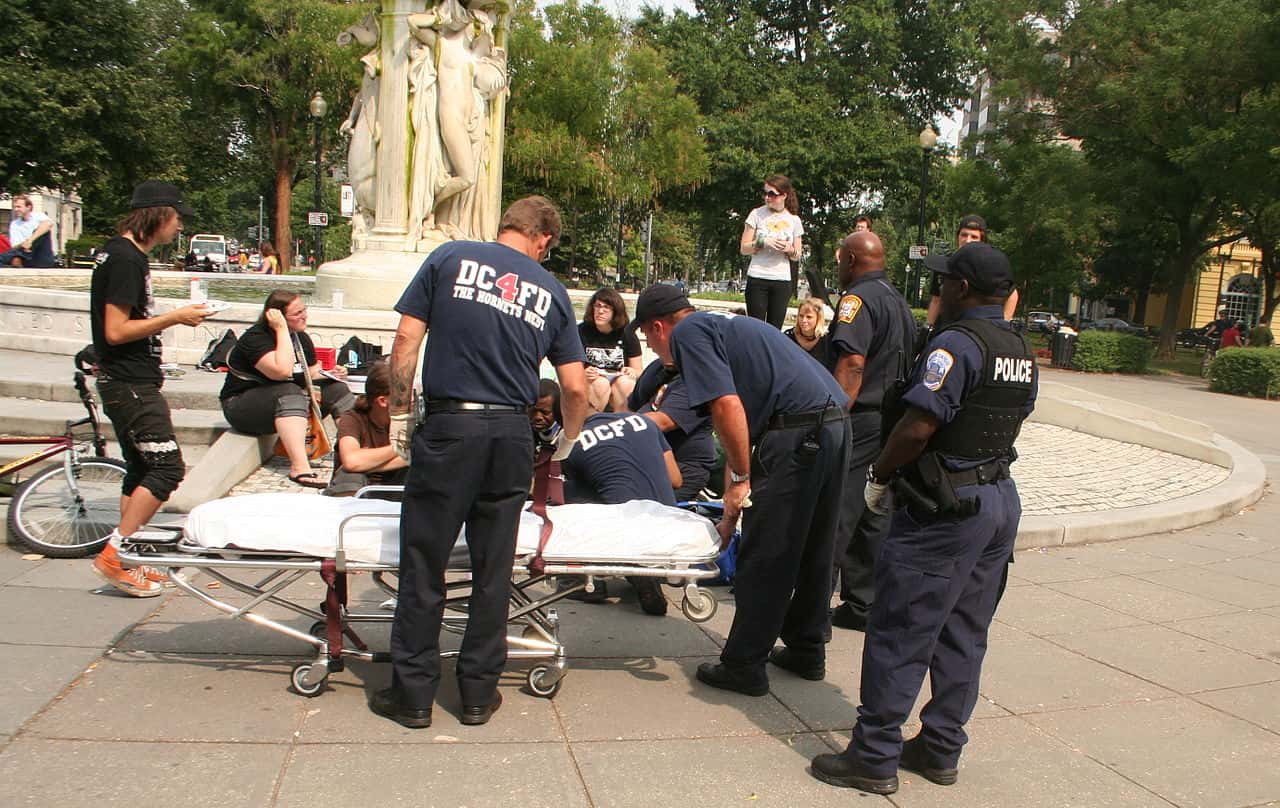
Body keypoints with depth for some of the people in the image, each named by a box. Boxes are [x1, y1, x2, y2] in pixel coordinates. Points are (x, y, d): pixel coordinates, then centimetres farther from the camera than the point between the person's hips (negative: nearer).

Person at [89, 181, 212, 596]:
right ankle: (114, 555, -4)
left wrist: (169, 317, 15)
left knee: (140, 469, 14)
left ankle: (128, 561, 21)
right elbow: (116, 330, -22)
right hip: (131, 385, -11)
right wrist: (174, 317, -16)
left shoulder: (119, 252, 14)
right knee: (167, 468, -9)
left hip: (128, 382, 11)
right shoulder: (127, 258, -17)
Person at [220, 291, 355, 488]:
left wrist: (330, 374, -6)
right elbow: (282, 371, -34)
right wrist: (282, 330, -28)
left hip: (287, 399, 8)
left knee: (336, 389, -7)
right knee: (289, 392, -37)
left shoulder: (301, 337, 6)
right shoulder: (255, 338, -19)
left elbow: (311, 375, 15)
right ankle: (299, 468, -49)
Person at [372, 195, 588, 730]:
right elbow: (575, 388, 8)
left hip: (448, 428, -2)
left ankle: (412, 694, 14)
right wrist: (568, 441, 26)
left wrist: (399, 414, 8)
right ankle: (478, 693, 21)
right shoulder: (551, 291, 10)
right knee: (492, 569, 11)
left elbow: (407, 338, -1)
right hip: (511, 435, 2)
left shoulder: (450, 258, 6)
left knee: (423, 564, 7)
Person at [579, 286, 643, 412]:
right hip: (590, 384, -1)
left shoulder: (627, 333, 1)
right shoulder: (581, 331, -3)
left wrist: (632, 372, -21)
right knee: (600, 383, -33)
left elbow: (638, 371, 4)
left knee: (625, 382, -31)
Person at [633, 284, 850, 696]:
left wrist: (742, 477, -6)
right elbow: (740, 425, 28)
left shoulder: (688, 333, 0)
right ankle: (806, 651, 34)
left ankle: (744, 666, 12)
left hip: (797, 434, -10)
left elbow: (728, 406, -17)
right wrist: (730, 514, 30)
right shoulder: (724, 326, 27)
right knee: (811, 549, 20)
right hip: (837, 422, 10)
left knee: (762, 557, 2)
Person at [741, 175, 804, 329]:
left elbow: (797, 257, 13)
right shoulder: (757, 214, 2)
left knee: (775, 328, 1)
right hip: (757, 279, -2)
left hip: (782, 281, 2)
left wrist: (789, 249, -9)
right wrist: (762, 242, -15)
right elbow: (744, 248, 2)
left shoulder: (794, 220, 7)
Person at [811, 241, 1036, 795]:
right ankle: (941, 750, 25)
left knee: (899, 635, -2)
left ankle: (874, 758, 6)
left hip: (944, 506, -9)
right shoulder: (1021, 351, 11)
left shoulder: (957, 343, -18)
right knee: (963, 635, 15)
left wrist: (880, 476, -9)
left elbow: (918, 426, -23)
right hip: (1001, 500, 9)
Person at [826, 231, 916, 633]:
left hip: (861, 420, -9)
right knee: (873, 520, 13)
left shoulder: (859, 298, -12)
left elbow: (852, 364, -24)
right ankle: (863, 605, 20)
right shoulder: (900, 302, 18)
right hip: (892, 422, 9)